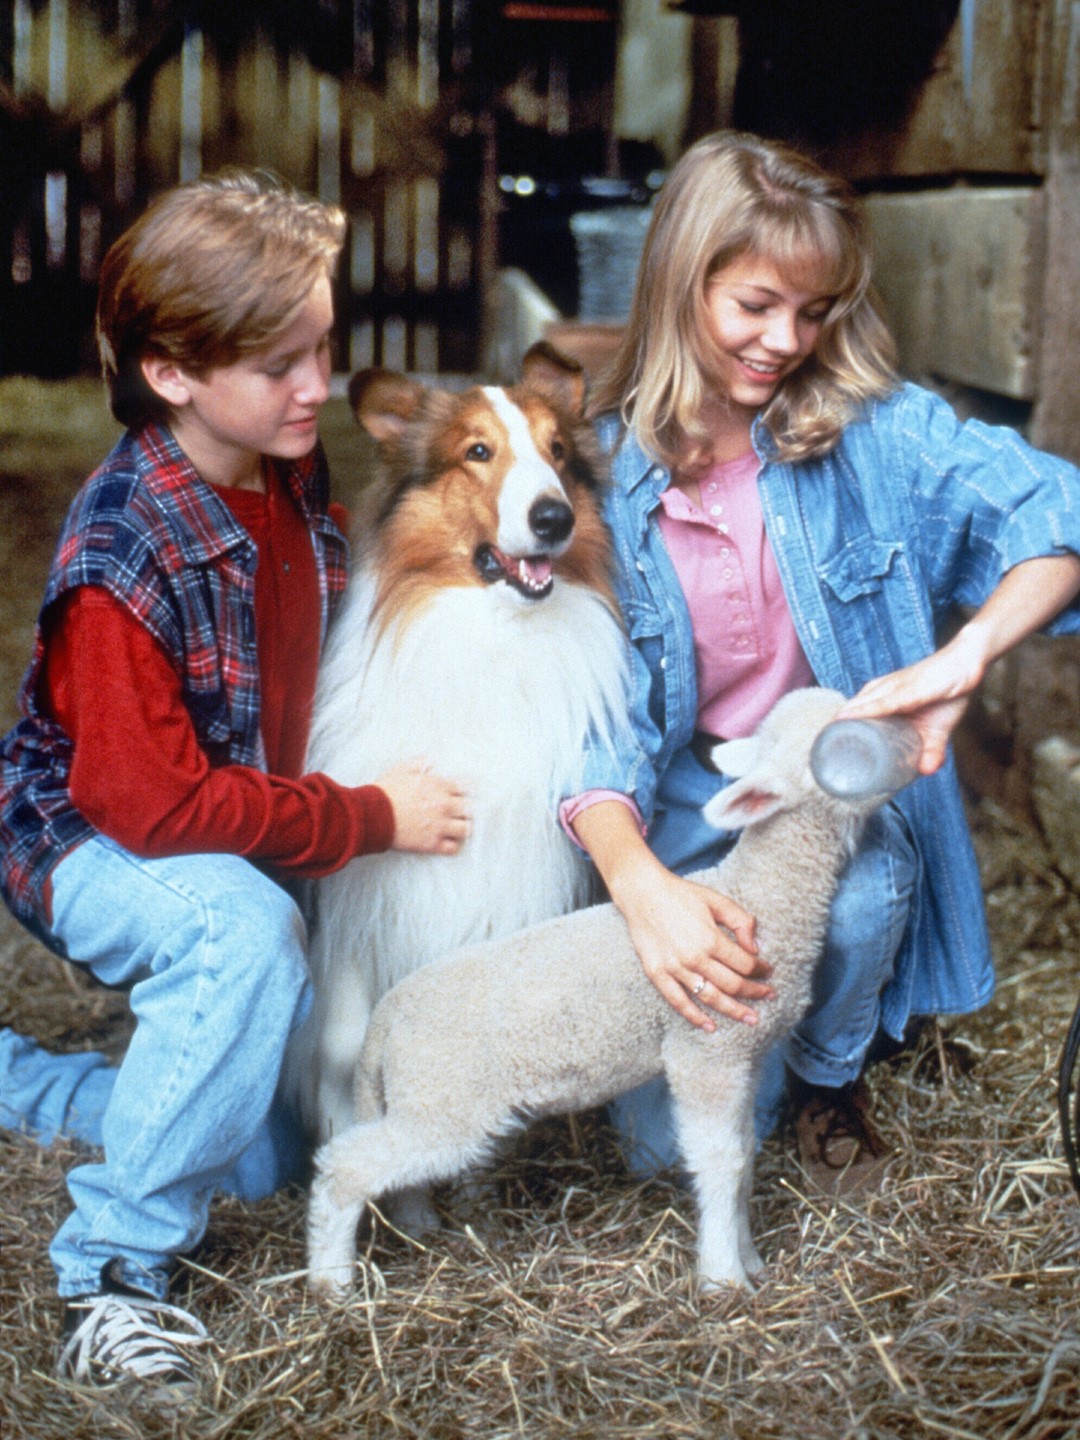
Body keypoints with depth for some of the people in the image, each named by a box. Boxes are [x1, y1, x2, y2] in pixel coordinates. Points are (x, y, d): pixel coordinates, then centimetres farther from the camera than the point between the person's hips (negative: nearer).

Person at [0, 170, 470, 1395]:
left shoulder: (288, 473, -6)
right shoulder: (123, 558, -29)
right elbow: (155, 804, -31)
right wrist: (372, 818, -25)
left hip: (242, 827, 8)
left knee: (266, 1156, 9)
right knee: (242, 928, -40)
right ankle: (114, 1272, -25)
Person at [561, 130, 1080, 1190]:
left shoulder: (871, 430, -10)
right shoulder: (606, 471, -11)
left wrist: (963, 658, -39)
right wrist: (637, 882, -37)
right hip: (685, 794, 0)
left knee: (856, 903, -36)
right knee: (671, 1143, -12)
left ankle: (829, 1071, 2)